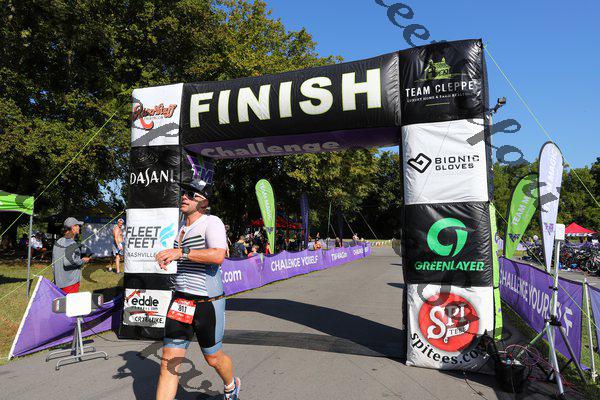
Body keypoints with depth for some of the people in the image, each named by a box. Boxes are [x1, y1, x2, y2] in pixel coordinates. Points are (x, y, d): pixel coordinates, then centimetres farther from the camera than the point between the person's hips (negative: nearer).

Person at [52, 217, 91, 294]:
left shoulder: (58, 242, 9)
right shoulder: (73, 245, -18)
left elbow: (53, 263, 14)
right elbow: (68, 261, -31)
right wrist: (82, 261, -16)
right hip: (70, 282, -8)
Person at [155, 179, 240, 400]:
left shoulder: (212, 222, -11)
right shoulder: (182, 227, 13)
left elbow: (218, 256, -29)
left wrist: (181, 253, -31)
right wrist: (170, 257, 12)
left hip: (208, 302, -6)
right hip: (180, 300, 6)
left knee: (213, 358, 13)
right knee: (168, 361, 2)